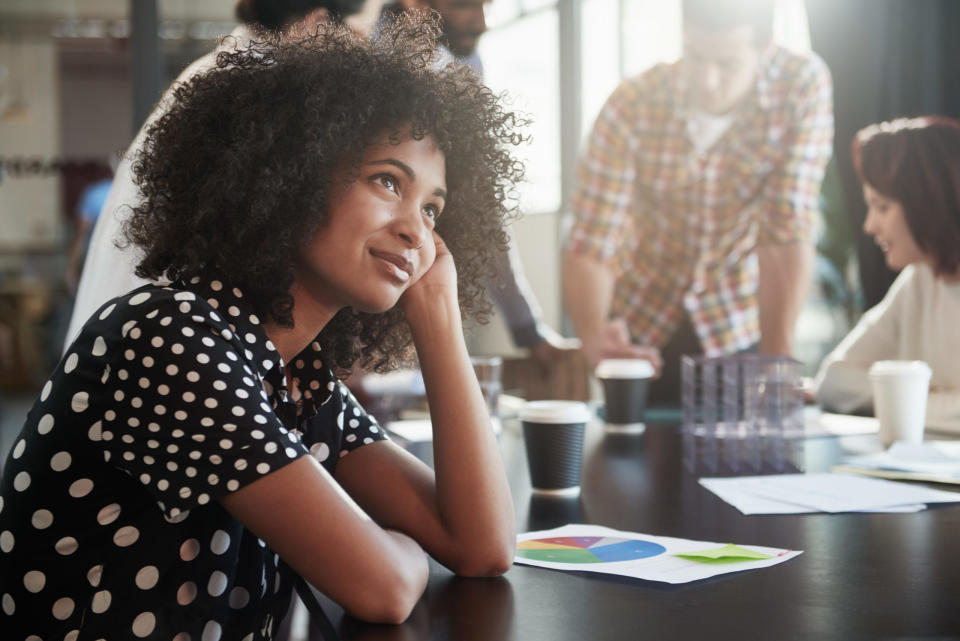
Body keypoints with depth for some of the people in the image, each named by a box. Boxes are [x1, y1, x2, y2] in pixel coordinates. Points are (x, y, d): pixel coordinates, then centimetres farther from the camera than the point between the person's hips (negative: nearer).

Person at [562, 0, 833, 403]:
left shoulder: (804, 87, -18)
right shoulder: (632, 106, -18)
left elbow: (787, 234, -20)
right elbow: (589, 248, -21)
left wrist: (776, 366, -25)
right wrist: (595, 339, -40)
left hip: (737, 331, 0)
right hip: (641, 330, 0)